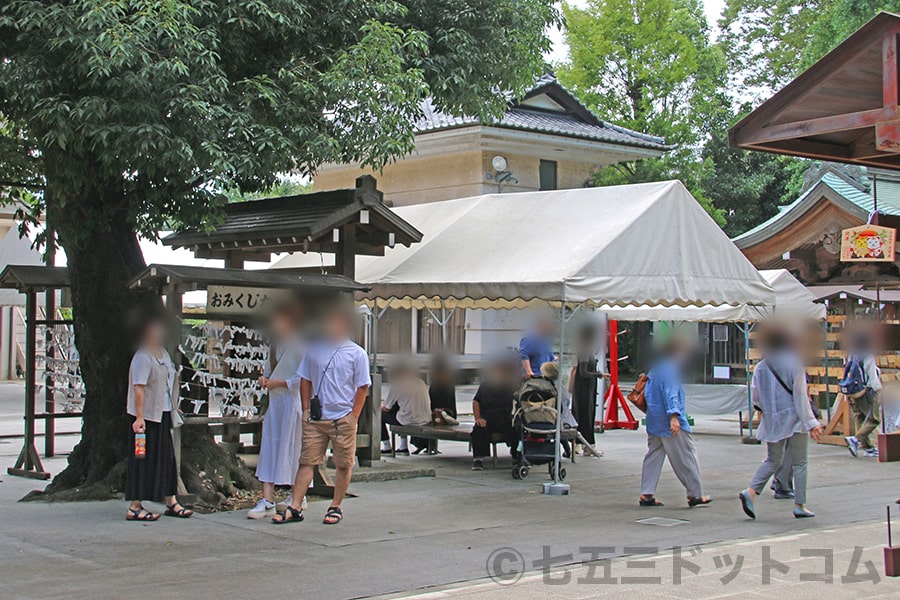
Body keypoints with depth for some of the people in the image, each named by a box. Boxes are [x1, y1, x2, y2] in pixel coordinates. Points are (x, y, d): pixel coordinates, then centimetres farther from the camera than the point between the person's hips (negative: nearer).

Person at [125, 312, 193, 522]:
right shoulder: (142, 357, -15)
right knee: (143, 460, -3)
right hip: (146, 416, -9)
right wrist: (139, 417, -26)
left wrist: (173, 408, 25)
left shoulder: (163, 353, 13)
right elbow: (138, 388, -21)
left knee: (167, 456, 12)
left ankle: (171, 502, 21)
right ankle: (134, 507, 4)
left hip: (163, 414, 9)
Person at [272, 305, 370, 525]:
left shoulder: (357, 354, 0)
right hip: (315, 417, 2)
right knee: (307, 461, 1)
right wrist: (306, 409, 7)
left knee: (343, 464, 6)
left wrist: (354, 416, -6)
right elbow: (305, 381, 14)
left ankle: (336, 507, 18)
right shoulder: (315, 350, 8)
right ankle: (295, 508, 2)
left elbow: (362, 387, 0)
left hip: (343, 418, -2)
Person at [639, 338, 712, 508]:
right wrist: (674, 416, -29)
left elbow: (647, 394, 24)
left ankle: (646, 494, 5)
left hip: (653, 422, 9)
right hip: (670, 424, -9)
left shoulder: (654, 370, 16)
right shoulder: (670, 371, -13)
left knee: (653, 456, 9)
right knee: (686, 457, 0)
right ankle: (695, 494, 4)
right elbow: (671, 394, -22)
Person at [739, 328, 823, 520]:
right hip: (794, 419, -4)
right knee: (799, 463, 7)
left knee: (773, 460, 16)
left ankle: (751, 491, -4)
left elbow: (755, 397, 5)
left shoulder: (760, 368, 3)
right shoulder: (795, 365, -9)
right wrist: (811, 422, -13)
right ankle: (799, 505, 7)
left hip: (771, 421, 4)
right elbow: (800, 396, -13)